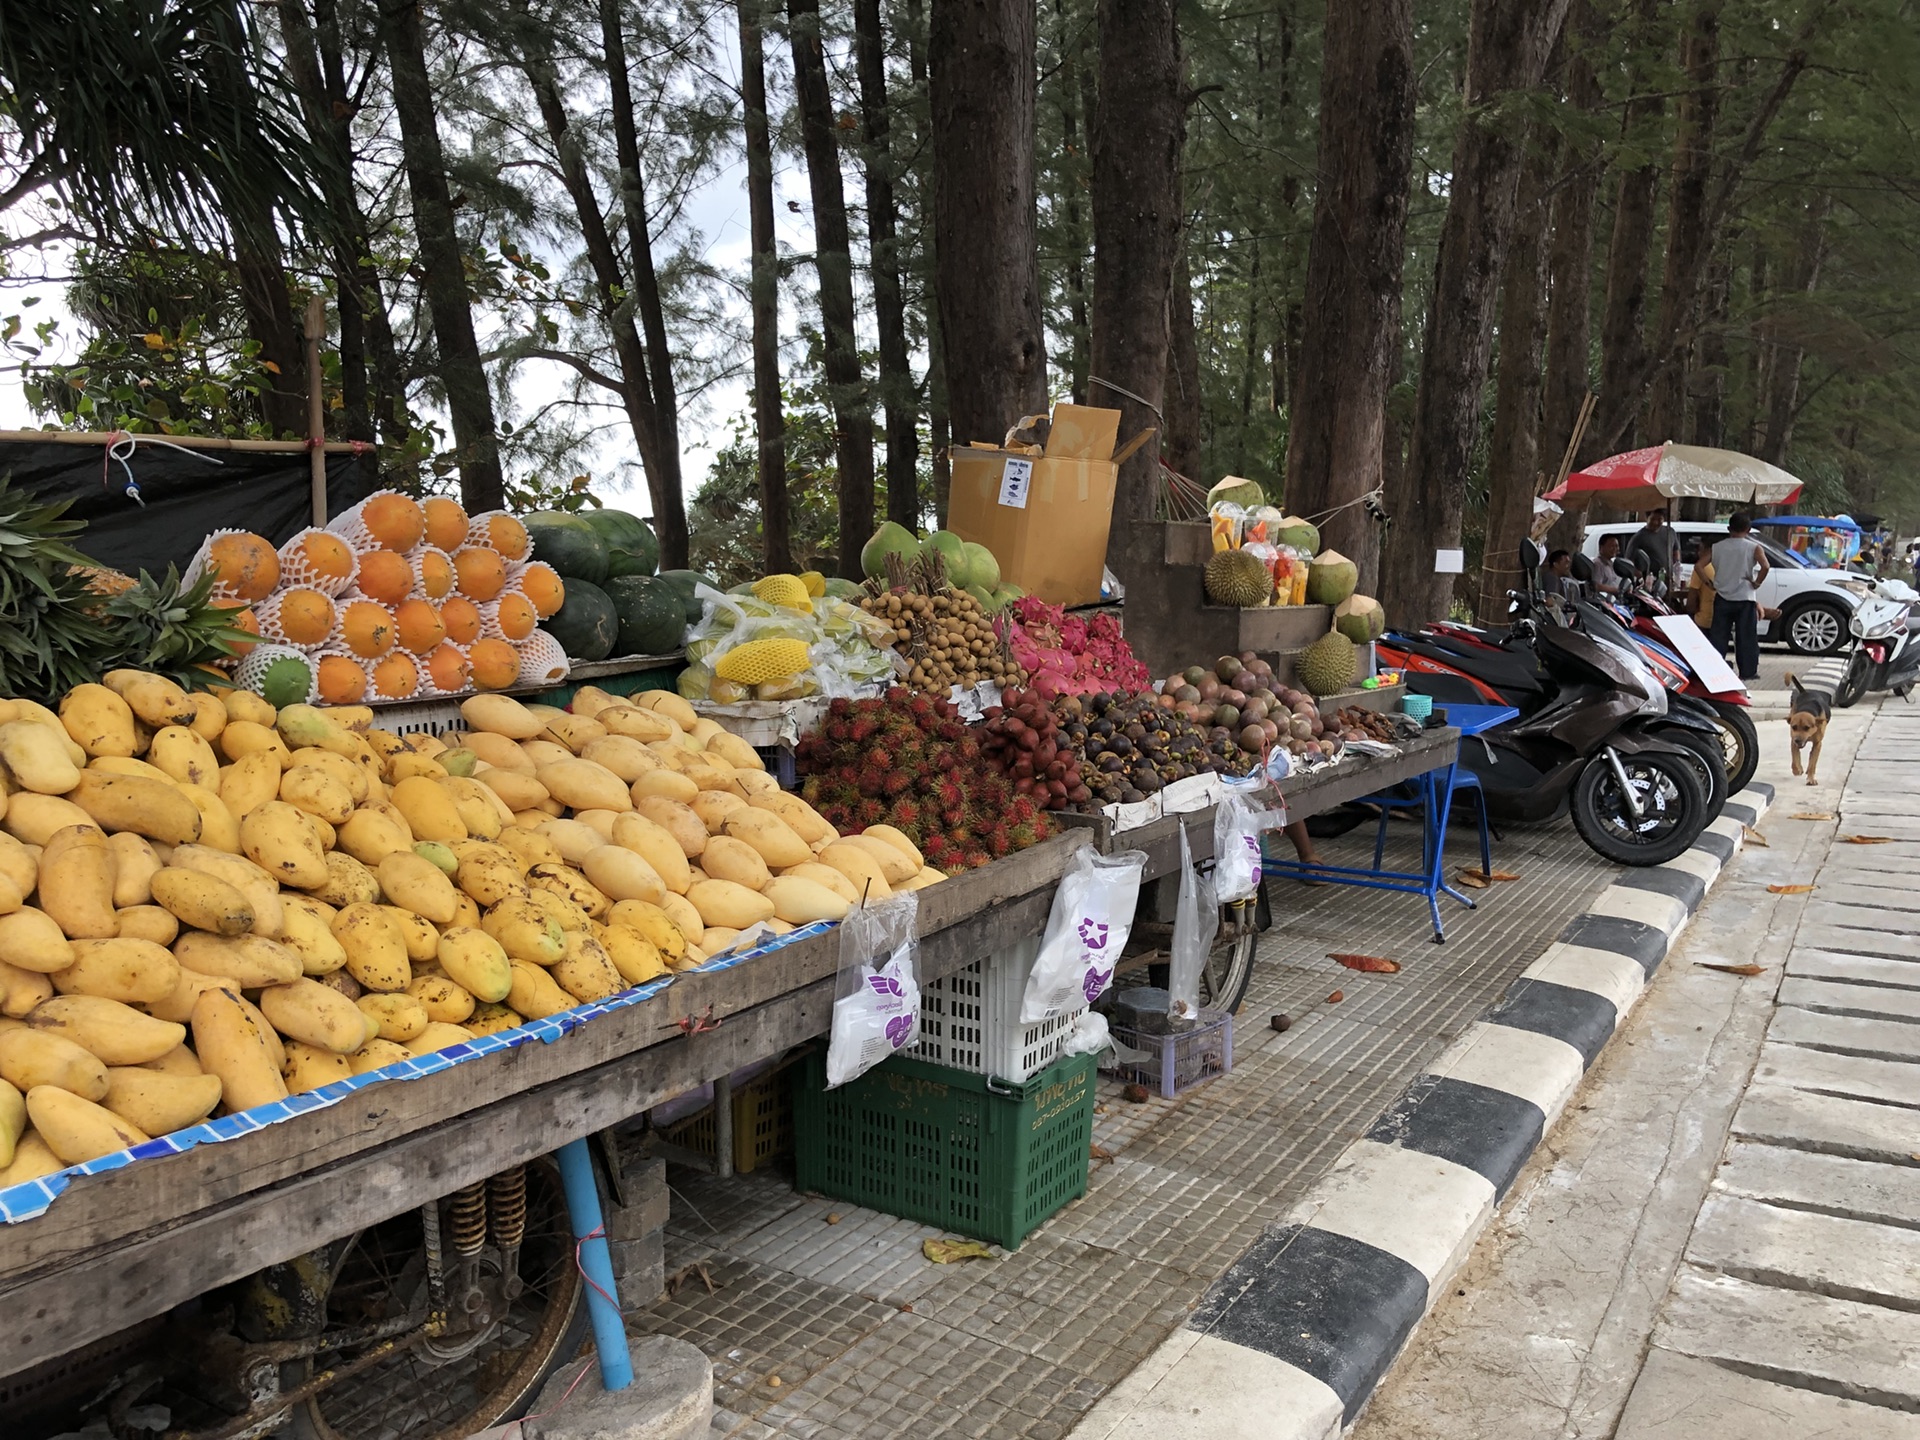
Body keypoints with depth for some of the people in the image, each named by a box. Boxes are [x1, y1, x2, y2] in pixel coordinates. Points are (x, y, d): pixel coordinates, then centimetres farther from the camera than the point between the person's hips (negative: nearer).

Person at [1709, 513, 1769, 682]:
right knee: (1746, 637, 4)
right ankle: (1748, 672, 7)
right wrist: (1757, 583, -7)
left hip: (1722, 598, 2)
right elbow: (1765, 567, -21)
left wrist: (1710, 584, 6)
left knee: (1718, 636, 7)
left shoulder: (1717, 547, 3)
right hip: (1745, 599, -2)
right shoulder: (1753, 547, -5)